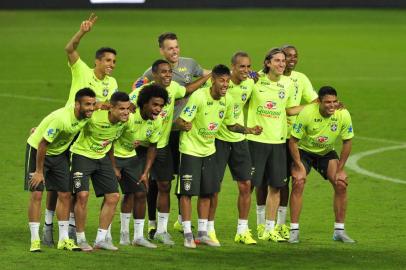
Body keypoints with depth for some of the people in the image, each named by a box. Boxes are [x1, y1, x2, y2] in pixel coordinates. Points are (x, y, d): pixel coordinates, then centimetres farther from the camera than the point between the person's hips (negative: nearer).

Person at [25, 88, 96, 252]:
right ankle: (35, 240, -6)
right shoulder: (61, 119, -36)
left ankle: (64, 239, 9)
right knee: (36, 194, -9)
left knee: (65, 194, 2)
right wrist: (39, 171, -21)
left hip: (59, 153, 7)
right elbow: (42, 145, -28)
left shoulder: (87, 116, -14)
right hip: (37, 150, -7)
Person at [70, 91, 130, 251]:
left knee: (113, 196, 0)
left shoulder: (125, 121, -11)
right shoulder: (95, 118, -31)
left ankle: (101, 239, 9)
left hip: (102, 157, 6)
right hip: (82, 154, -6)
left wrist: (113, 166, 15)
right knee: (82, 195, -17)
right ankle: (80, 239, -3)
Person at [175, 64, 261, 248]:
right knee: (187, 191, -5)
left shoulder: (227, 101, -3)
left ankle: (202, 233, 17)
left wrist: (248, 130, -3)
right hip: (190, 149, -6)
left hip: (209, 150, 6)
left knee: (207, 192, 8)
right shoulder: (199, 97, -22)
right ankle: (187, 234, 2)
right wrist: (184, 126, -45)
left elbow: (231, 125, 13)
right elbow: (180, 121, -23)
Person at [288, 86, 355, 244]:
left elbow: (347, 142, -7)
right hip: (304, 151, -3)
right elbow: (293, 141, -19)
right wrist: (300, 167, -22)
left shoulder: (343, 115, -20)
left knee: (341, 184, -13)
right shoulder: (307, 113, -28)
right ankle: (294, 230, -14)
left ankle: (339, 231, 1)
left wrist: (340, 169, -9)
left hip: (327, 153, 3)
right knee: (298, 182, -23)